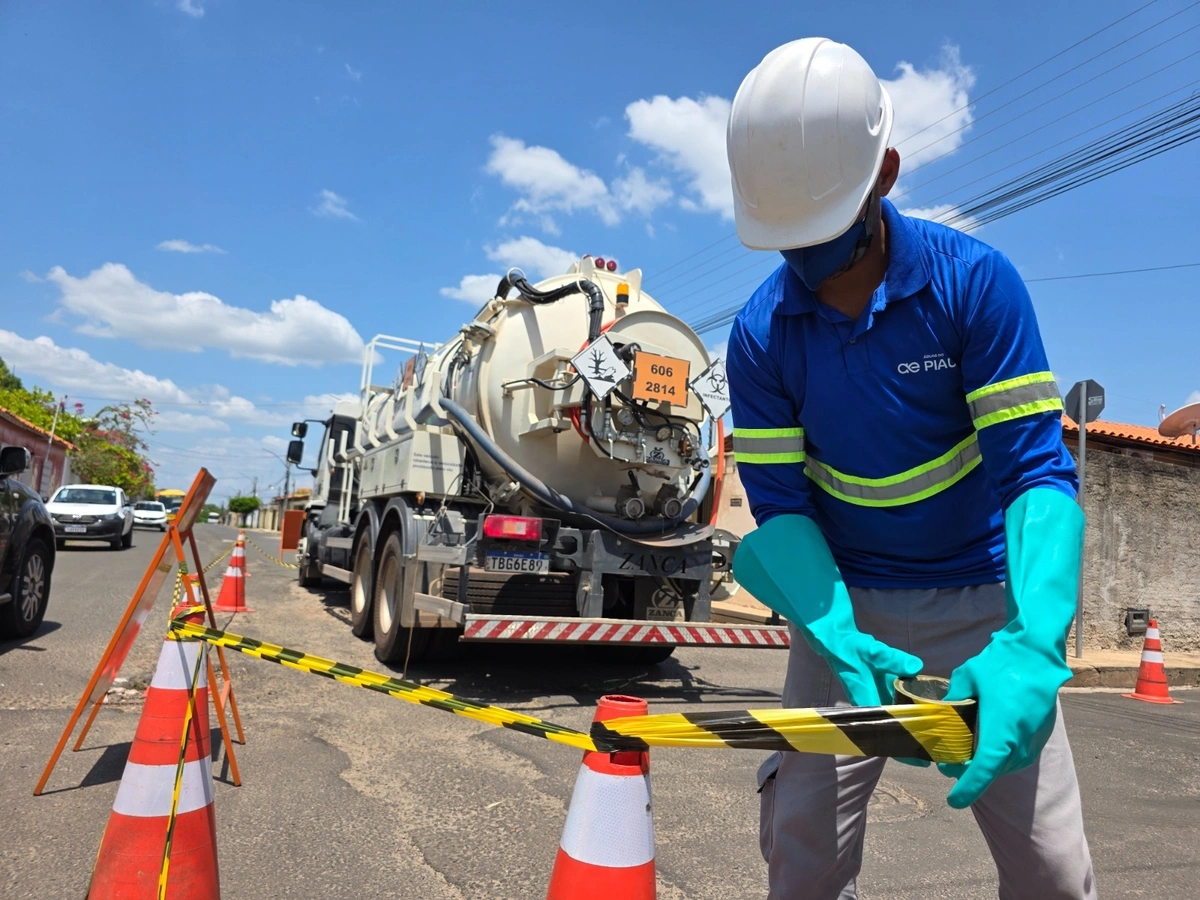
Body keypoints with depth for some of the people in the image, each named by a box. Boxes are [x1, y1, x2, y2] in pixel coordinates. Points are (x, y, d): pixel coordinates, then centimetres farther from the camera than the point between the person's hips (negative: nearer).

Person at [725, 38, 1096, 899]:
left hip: (984, 599, 0)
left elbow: (1036, 468, -17)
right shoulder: (760, 333, -9)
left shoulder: (975, 280, -14)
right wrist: (841, 641, -24)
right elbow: (779, 505, -8)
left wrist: (1032, 646, -32)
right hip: (844, 602, 1)